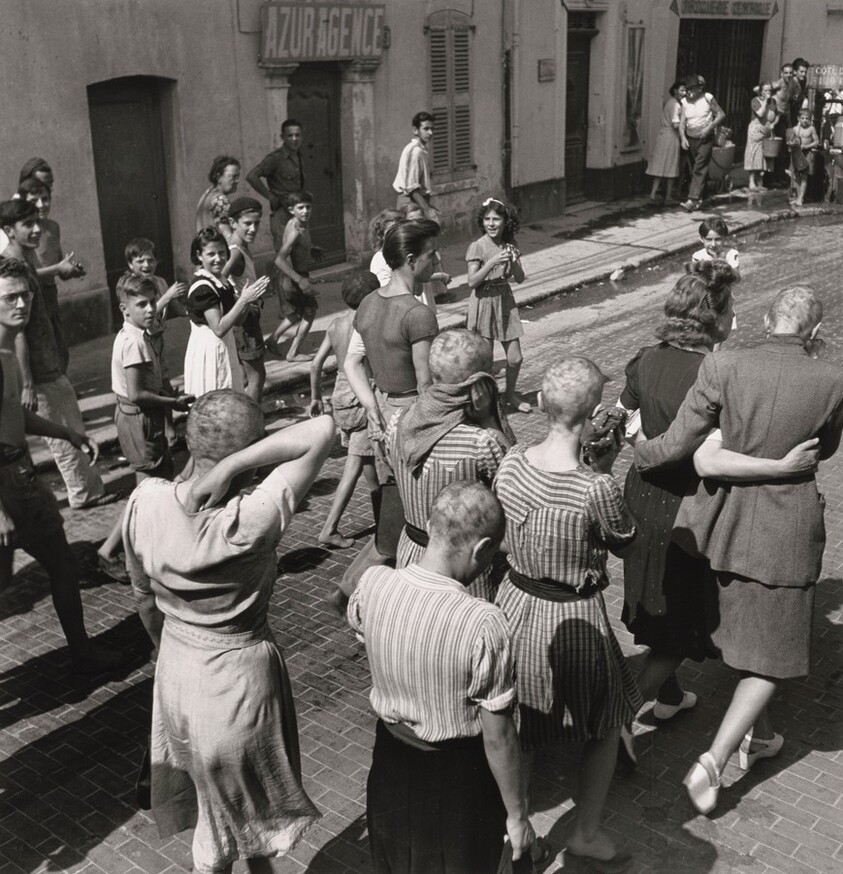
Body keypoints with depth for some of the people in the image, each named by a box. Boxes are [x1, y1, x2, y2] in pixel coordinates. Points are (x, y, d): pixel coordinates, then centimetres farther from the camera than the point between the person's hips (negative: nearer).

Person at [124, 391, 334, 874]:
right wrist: (233, 467, -36)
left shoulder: (145, 500, -16)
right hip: (239, 676, -5)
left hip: (175, 669, 5)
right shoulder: (248, 522, -31)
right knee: (249, 805, 24)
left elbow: (144, 596, 0)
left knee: (213, 801, 30)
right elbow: (323, 430, -35)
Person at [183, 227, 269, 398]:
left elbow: (235, 319, 14)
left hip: (225, 348, 9)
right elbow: (219, 328, -24)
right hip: (208, 351, -9)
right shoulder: (202, 288, -18)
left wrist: (248, 300, -4)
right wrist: (243, 300, -25)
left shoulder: (223, 282, 8)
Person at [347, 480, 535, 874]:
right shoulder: (483, 624, -32)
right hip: (457, 774, -4)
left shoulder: (372, 584, -18)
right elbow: (497, 736, -22)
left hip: (391, 758, 4)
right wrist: (517, 814, -7)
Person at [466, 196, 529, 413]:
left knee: (515, 358, 8)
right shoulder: (478, 247, -11)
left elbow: (520, 278, 1)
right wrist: (492, 262, -27)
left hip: (505, 301, 5)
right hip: (484, 302, -5)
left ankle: (510, 394, 32)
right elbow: (472, 282, -17)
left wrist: (513, 261, -17)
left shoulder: (509, 246, 4)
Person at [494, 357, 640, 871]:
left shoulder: (511, 464, -11)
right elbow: (624, 538, -8)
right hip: (574, 621, -5)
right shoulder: (597, 490, -28)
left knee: (519, 733, 24)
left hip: (516, 606, 5)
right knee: (606, 725, 23)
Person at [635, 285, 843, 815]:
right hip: (785, 529, -3)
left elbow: (677, 445, -11)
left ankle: (758, 735, 42)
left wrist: (632, 453, 7)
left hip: (725, 516, 3)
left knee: (741, 628, 25)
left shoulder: (724, 368, -13)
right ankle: (714, 761, 4)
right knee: (769, 650, 12)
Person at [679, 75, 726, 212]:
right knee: (693, 170, 10)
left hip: (705, 139, -5)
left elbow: (721, 114, -5)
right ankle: (699, 198, 22)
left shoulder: (707, 98, -9)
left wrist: (709, 127, -18)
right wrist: (683, 137, -19)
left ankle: (692, 200, -22)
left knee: (699, 170, -13)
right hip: (690, 139, 5)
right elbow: (682, 122, -3)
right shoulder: (685, 102, 1)